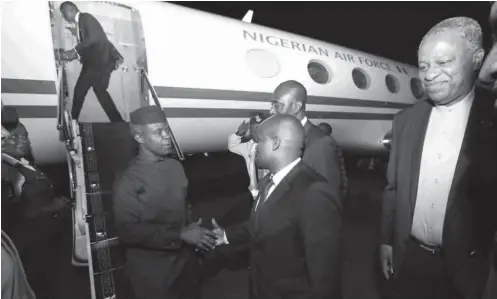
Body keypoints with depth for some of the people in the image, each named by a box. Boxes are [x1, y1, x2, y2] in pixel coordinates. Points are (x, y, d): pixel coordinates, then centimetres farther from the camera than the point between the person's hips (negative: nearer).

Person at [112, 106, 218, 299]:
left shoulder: (176, 166, 0)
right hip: (152, 272, -5)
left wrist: (194, 232, -2)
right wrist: (180, 235, -23)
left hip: (185, 261, 6)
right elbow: (128, 231, -21)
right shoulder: (128, 182, -17)